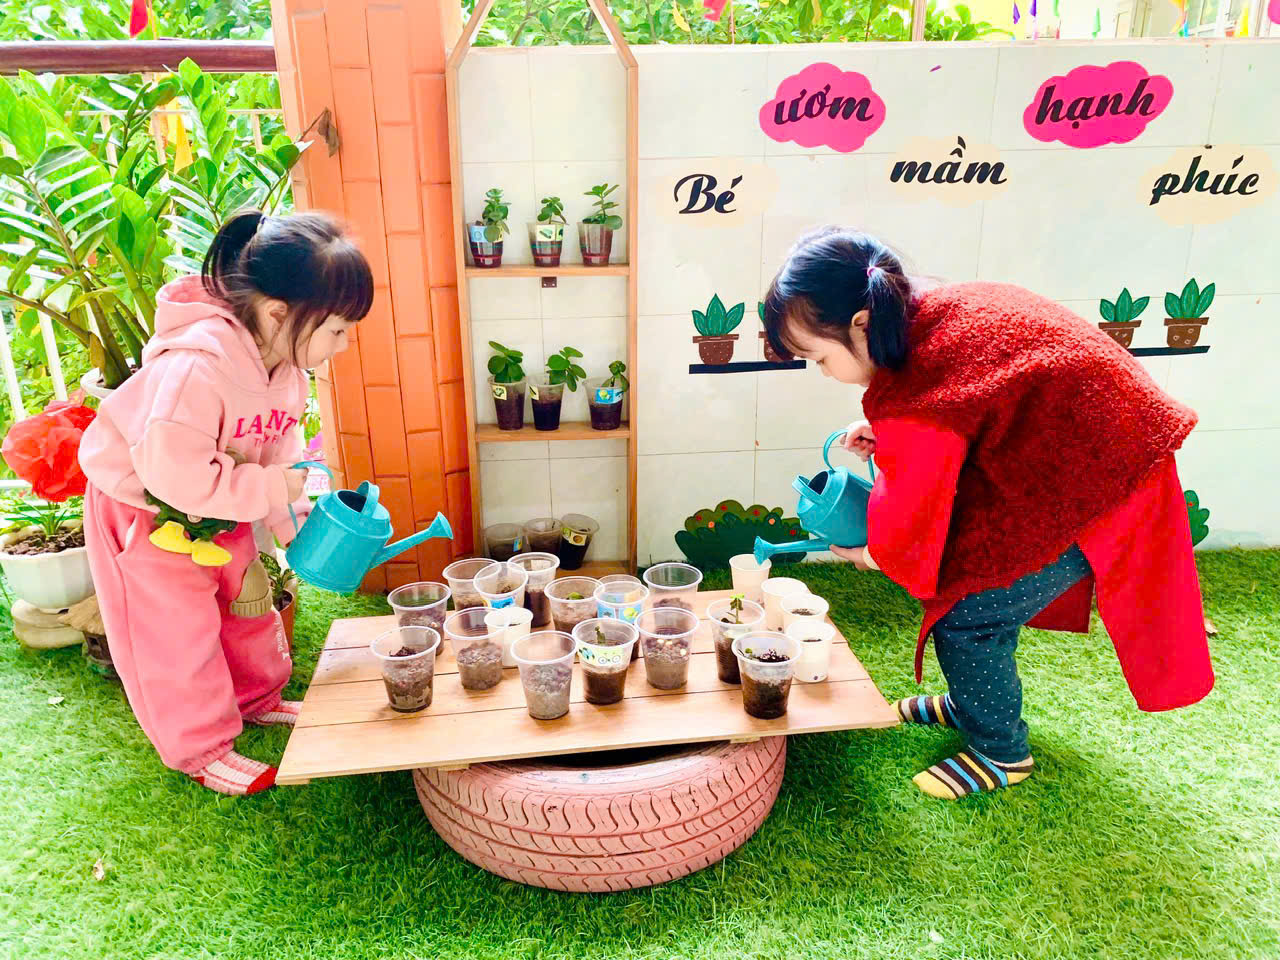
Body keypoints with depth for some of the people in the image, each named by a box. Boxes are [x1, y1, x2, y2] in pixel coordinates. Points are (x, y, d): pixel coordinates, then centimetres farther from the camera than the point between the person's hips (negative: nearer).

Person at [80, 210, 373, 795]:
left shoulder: (286, 363, -11)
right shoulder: (197, 367, -39)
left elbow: (280, 446, -2)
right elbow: (174, 470, -39)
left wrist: (292, 512, -14)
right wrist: (269, 488, -33)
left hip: (217, 507, 8)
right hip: (146, 511, -8)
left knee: (248, 601, 17)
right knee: (179, 632, 2)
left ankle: (258, 699, 40)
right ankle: (201, 748, 20)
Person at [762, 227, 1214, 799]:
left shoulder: (916, 406, -32)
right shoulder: (934, 309, -5)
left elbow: (910, 532, -17)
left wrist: (864, 553, 5)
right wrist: (882, 433, 0)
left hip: (1092, 491, -9)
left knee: (966, 614, -2)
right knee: (970, 576, 17)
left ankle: (1002, 753, 23)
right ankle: (972, 704, 40)